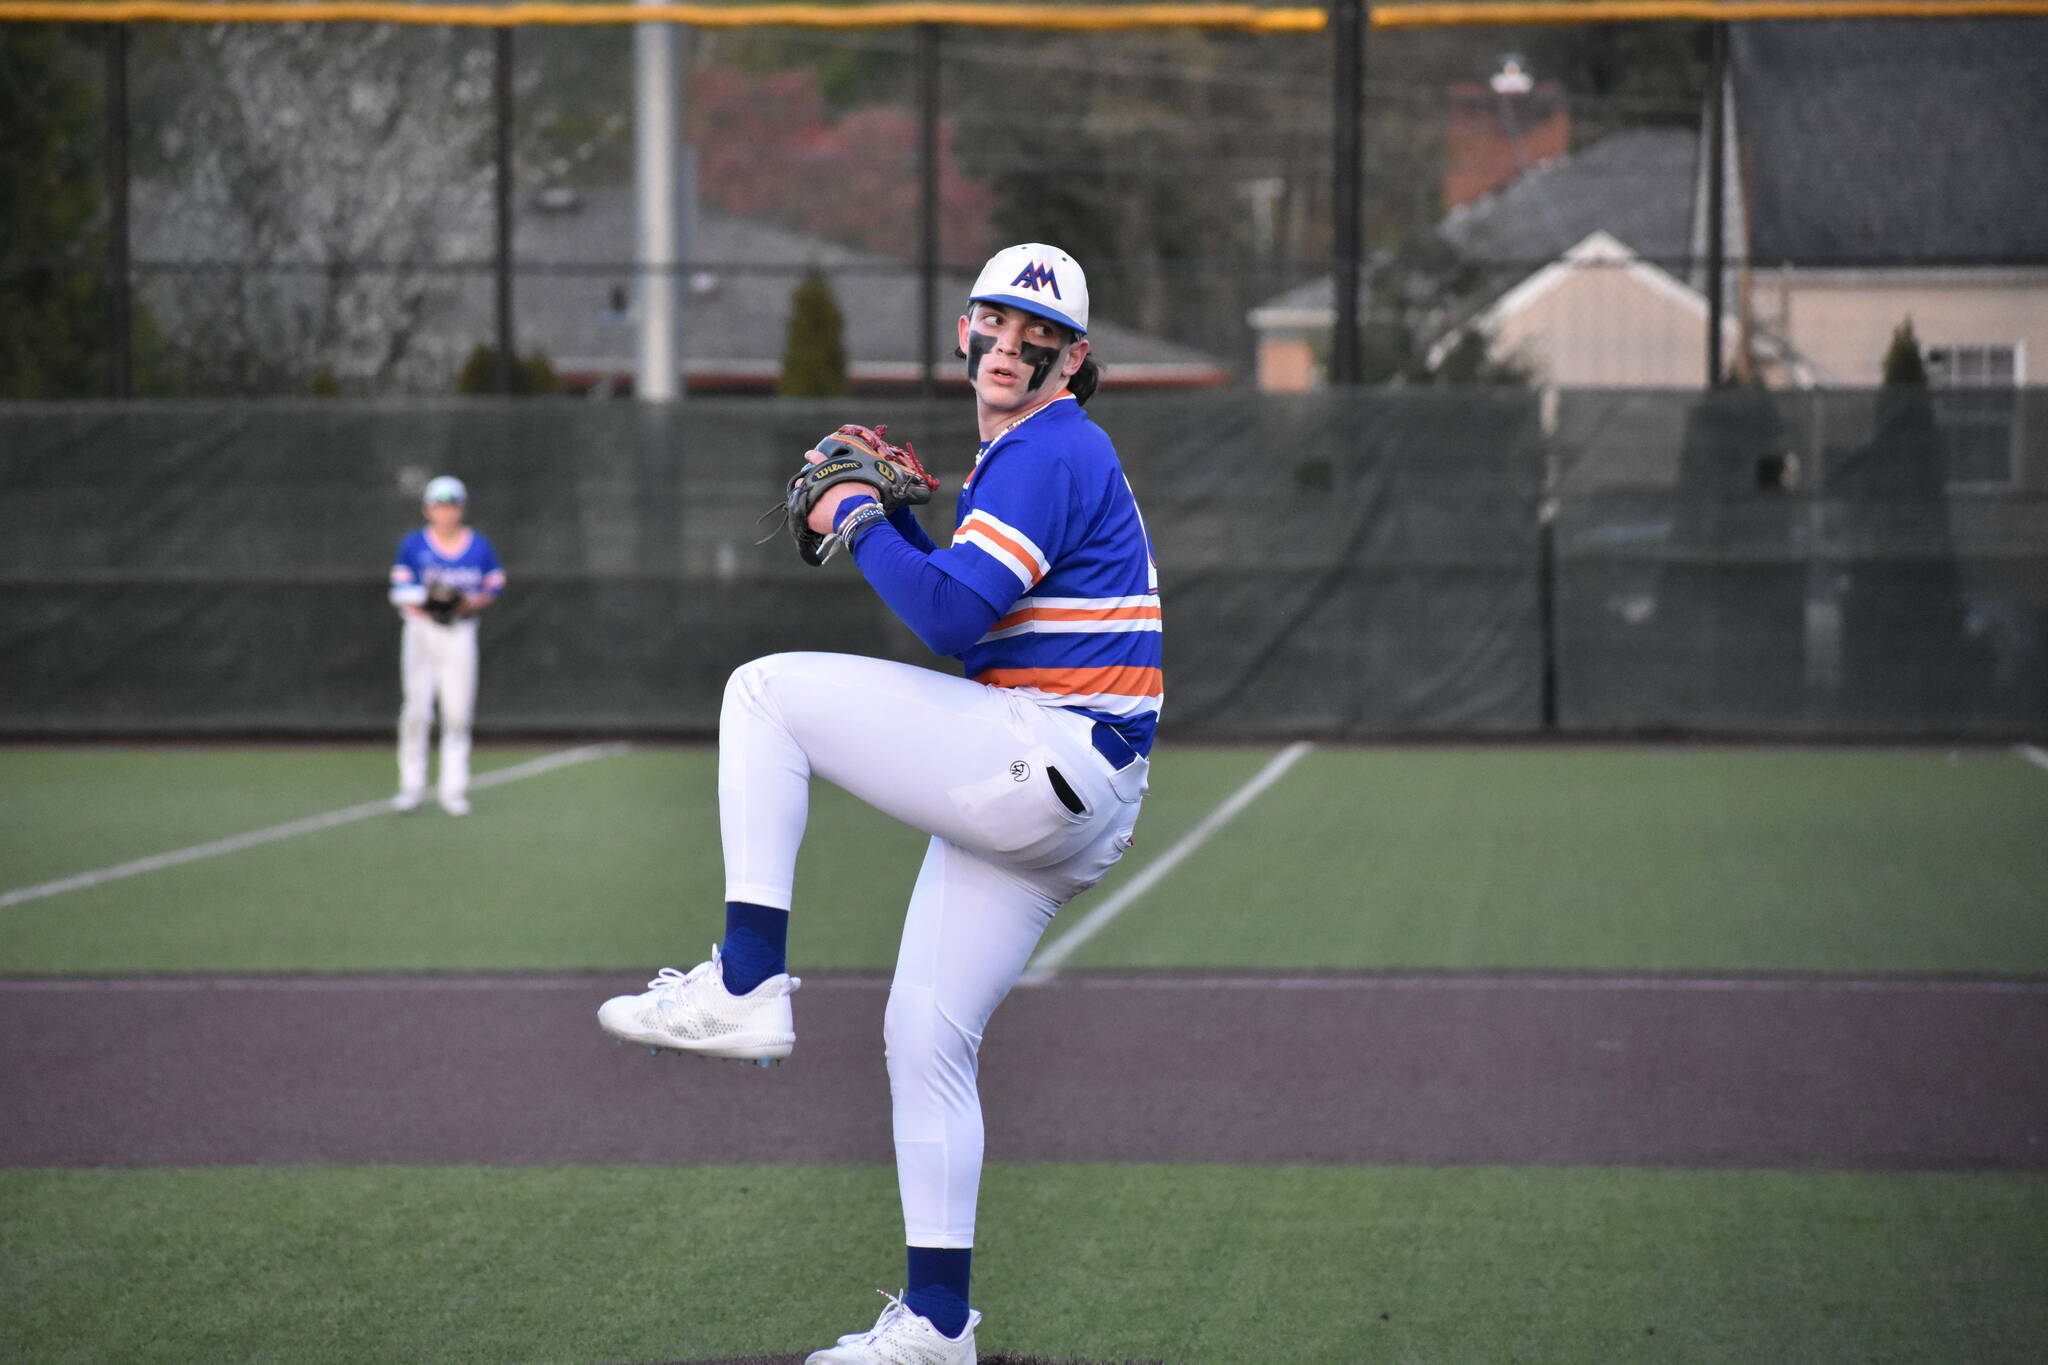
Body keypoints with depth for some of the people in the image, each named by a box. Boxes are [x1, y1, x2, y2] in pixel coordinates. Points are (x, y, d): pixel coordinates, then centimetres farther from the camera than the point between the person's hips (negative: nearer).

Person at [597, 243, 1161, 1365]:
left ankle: (746, 981, -16)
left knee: (767, 690, -11)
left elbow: (951, 614, -20)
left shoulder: (1050, 451, -10)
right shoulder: (1016, 455, 23)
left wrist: (858, 523, -6)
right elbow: (971, 615, 25)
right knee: (924, 1037, 10)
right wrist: (886, 521, 12)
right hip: (1039, 800, 10)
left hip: (1052, 763, -10)